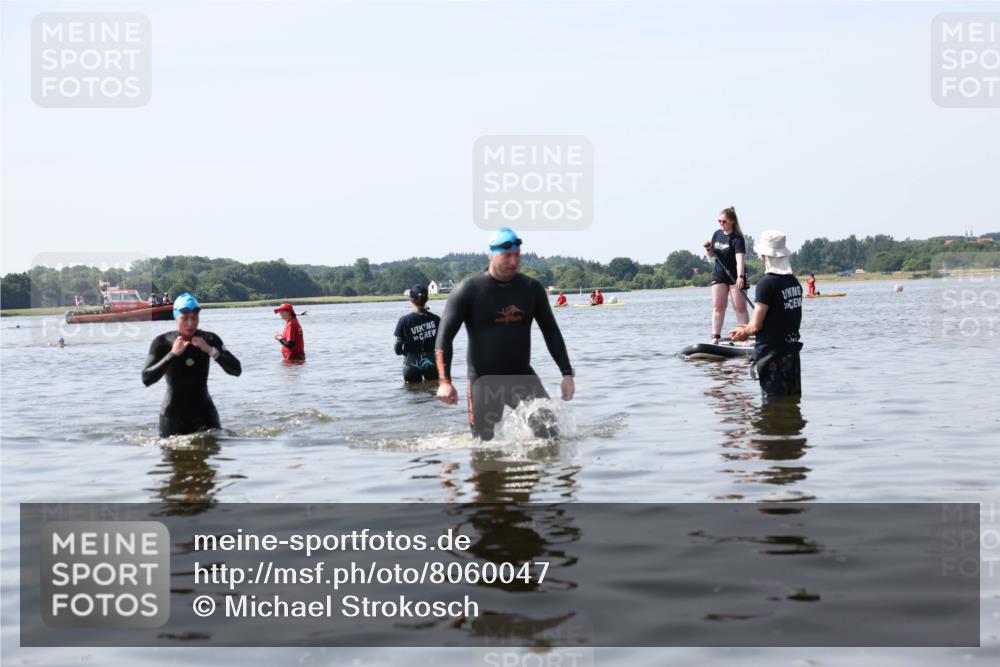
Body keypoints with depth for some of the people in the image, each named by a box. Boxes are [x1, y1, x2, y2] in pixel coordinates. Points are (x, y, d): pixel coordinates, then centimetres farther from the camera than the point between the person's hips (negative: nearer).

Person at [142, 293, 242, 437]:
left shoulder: (209, 340, -2)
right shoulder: (162, 342, -6)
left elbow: (236, 370, -9)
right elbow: (146, 379, -15)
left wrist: (210, 350, -21)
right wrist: (173, 354, -22)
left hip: (204, 411, 1)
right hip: (173, 414, -1)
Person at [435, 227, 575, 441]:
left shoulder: (532, 288, 3)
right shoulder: (469, 290, -8)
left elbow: (551, 332, 12)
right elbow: (444, 336, -9)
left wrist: (567, 373, 5)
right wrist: (445, 381, -20)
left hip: (522, 376, 3)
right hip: (484, 380, -2)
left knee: (551, 431, -13)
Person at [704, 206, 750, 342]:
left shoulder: (737, 238, -17)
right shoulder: (717, 234, 3)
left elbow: (740, 259, -30)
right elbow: (712, 255, 15)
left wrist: (740, 277, -44)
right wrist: (709, 249, -8)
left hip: (735, 276, -5)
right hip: (719, 275, 6)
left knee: (740, 308, -2)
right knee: (717, 306, 2)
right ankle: (715, 337, 1)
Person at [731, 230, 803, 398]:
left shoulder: (767, 283, -17)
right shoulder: (794, 281, 6)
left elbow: (756, 326, -16)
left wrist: (744, 332, 7)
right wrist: (749, 329, 20)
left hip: (771, 352, -7)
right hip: (792, 350, 7)